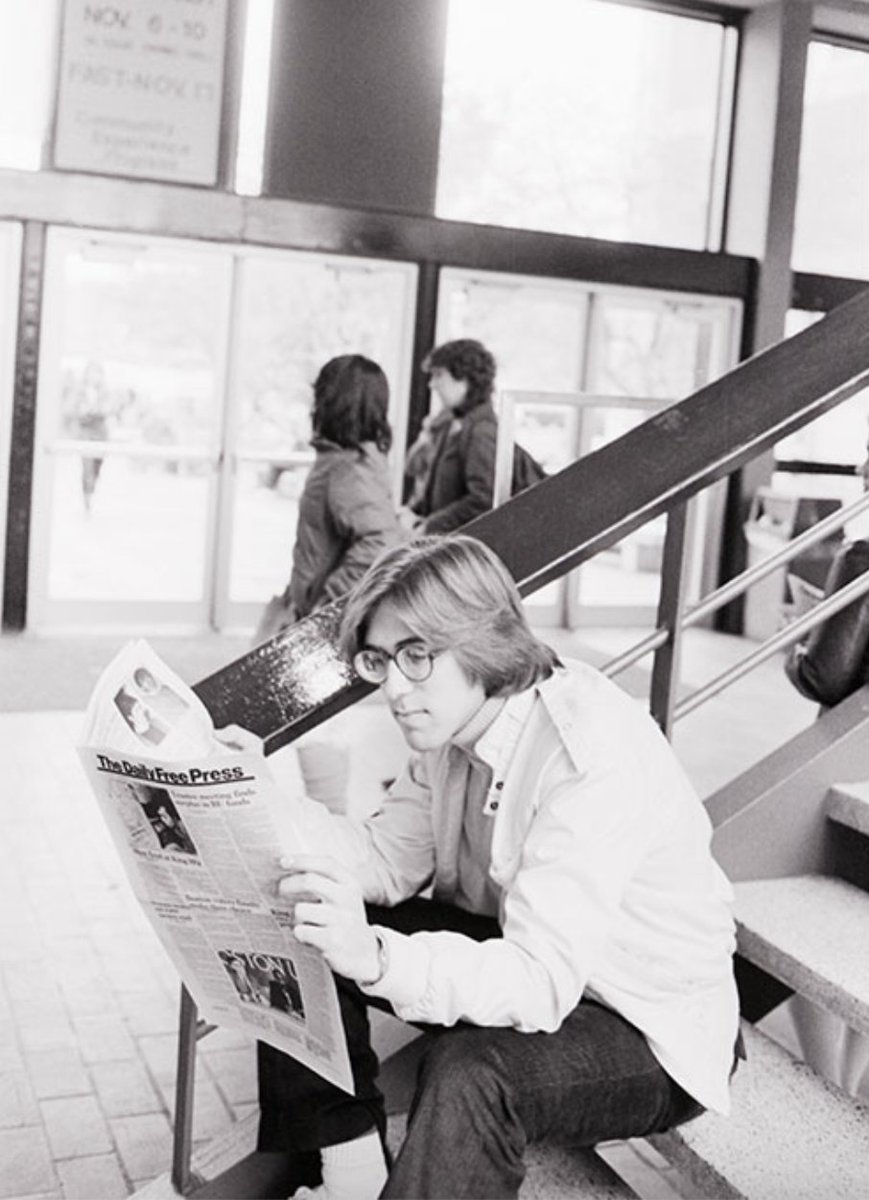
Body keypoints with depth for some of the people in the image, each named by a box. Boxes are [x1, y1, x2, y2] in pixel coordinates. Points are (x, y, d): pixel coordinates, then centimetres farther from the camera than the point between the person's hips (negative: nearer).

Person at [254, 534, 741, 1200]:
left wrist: (377, 960, -51)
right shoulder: (455, 720, -5)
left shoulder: (595, 756, -32)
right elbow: (391, 861, -4)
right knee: (301, 938, -4)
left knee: (470, 1073, -38)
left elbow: (542, 979, -36)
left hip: (650, 1036, -8)